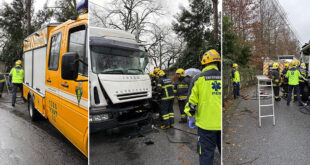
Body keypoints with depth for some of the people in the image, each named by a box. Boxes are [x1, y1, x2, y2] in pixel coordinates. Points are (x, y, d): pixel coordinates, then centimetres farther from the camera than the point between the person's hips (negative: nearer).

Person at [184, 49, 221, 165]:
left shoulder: (198, 78, -5)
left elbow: (191, 101, -5)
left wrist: (190, 117, 9)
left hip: (206, 124, -2)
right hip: (222, 123, 3)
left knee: (206, 154, 9)